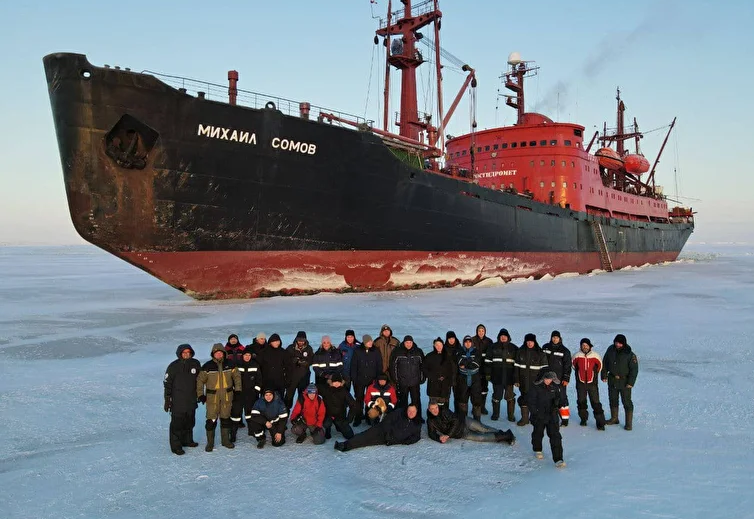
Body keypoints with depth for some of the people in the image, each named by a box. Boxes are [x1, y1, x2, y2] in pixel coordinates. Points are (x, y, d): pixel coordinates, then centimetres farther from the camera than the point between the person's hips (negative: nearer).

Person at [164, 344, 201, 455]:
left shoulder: (195, 364, 3)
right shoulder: (173, 366, -11)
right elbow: (167, 383, -8)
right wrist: (167, 400, -10)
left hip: (191, 400, 5)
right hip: (177, 401, -5)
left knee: (190, 422, 16)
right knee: (177, 423, -2)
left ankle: (187, 440, 33)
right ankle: (176, 446, 6)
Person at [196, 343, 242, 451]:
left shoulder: (229, 365, 1)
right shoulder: (207, 366, -7)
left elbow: (237, 377, 11)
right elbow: (200, 380, -1)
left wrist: (237, 390, 7)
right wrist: (200, 394, -4)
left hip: (227, 396, 3)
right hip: (212, 397, -2)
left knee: (226, 418, 12)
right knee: (211, 420, -3)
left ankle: (225, 440, 26)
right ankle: (210, 442, 11)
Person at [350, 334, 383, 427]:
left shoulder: (376, 351, -2)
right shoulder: (357, 351, -3)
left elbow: (379, 367, 3)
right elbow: (353, 366, 0)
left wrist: (378, 378, -2)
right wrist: (354, 378, -5)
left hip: (372, 380, 0)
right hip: (360, 380, 0)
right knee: (359, 398, 3)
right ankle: (358, 418, 11)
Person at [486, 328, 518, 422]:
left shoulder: (514, 348, 6)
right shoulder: (493, 347, 5)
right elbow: (488, 361, 7)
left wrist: (517, 375, 5)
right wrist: (488, 373, 2)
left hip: (509, 376, 0)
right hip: (497, 376, 0)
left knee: (510, 396, 2)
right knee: (496, 396, 8)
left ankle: (511, 415, 13)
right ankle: (495, 414, 21)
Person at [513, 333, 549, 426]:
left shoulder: (540, 353, -1)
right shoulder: (520, 351, 5)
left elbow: (544, 368, 0)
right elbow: (516, 366, 7)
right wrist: (516, 380, 3)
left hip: (535, 381, -2)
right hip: (523, 380, 3)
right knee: (523, 399, 7)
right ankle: (524, 418, 19)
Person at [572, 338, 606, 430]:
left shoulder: (595, 356, -7)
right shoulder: (577, 356, -6)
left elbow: (599, 366, 11)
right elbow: (574, 365, 15)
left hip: (592, 383, -2)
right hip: (580, 383, 2)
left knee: (596, 403, -5)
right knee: (581, 402, 12)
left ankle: (600, 423, 0)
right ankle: (583, 419, 30)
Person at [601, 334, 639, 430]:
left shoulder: (629, 354, -15)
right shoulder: (611, 350, -1)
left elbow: (634, 369, -12)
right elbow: (605, 363, 10)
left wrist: (631, 382, -16)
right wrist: (604, 375, 7)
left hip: (624, 382, -5)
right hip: (612, 380, 5)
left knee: (626, 402, -2)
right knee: (613, 400, 16)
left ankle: (629, 423, 7)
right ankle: (614, 419, 32)